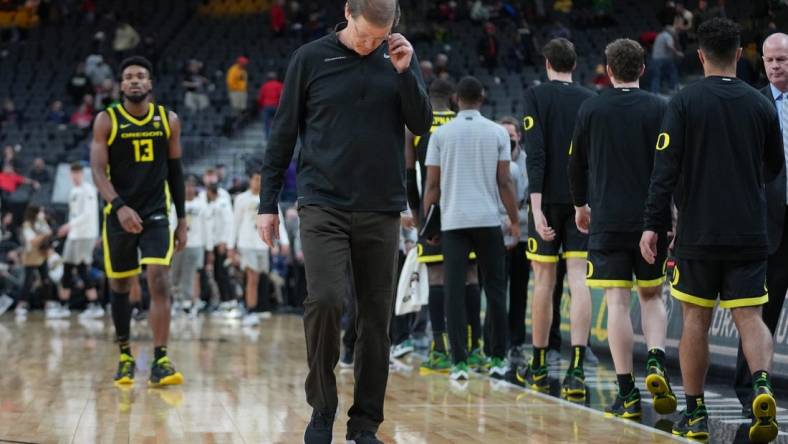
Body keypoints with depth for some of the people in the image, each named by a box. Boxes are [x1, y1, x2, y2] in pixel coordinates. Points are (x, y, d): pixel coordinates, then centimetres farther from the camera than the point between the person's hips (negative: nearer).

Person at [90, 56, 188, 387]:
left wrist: (182, 220, 8)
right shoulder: (107, 121, -3)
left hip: (156, 214, 0)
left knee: (159, 281, -15)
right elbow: (98, 170, -10)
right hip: (120, 214, 0)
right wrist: (120, 206, -26)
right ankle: (125, 355, 26)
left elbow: (175, 171, 10)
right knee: (120, 286, 9)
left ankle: (160, 362, -17)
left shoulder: (168, 120, 4)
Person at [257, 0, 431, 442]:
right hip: (324, 206, -2)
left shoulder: (400, 58, 6)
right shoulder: (310, 58, -1)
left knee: (377, 317, 3)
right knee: (325, 300, -18)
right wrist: (268, 203, 2)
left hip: (382, 210, 3)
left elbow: (422, 125, 2)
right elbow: (283, 135, 4)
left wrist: (405, 73, -12)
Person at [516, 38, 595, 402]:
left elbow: (535, 154, -12)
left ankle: (538, 367, 19)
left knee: (544, 280, 8)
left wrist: (537, 206, -15)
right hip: (584, 202, 2)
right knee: (578, 280, -4)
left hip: (549, 198, -2)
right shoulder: (590, 100, 8)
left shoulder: (536, 96, -2)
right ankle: (576, 369, -16)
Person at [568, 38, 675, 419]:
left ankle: (627, 394, -4)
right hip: (651, 219, 1)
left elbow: (576, 163, 10)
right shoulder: (658, 109, -1)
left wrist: (580, 205, 25)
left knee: (617, 302, -1)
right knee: (651, 295, 17)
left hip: (607, 220, -1)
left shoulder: (591, 109, 2)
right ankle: (656, 362, -7)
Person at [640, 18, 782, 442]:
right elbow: (775, 167, 16)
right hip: (749, 233, 2)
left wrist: (652, 225, -6)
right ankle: (762, 385, -24)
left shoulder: (684, 102, -4)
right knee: (750, 317, 2)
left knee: (696, 320, 7)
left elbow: (666, 169, -9)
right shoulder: (761, 105, 4)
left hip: (697, 233, -2)